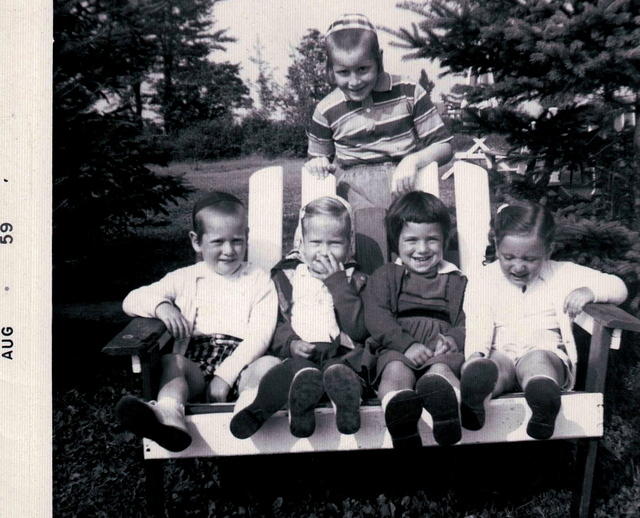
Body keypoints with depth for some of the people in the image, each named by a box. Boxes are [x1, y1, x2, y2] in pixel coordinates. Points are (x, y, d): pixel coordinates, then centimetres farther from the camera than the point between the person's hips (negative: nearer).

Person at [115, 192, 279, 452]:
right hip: (195, 360, 2)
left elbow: (259, 335, -2)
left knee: (269, 363, -30)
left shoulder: (259, 281, 11)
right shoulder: (185, 279, 18)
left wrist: (225, 375, -15)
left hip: (240, 364, -1)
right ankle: (169, 416, -57)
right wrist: (160, 305, -10)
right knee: (171, 361, -28)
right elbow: (131, 301, 14)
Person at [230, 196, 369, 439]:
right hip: (298, 354, 1)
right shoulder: (285, 276, 18)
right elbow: (272, 324, 10)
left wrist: (337, 282, -1)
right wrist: (290, 343, -12)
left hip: (341, 353, 0)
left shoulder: (353, 280, 17)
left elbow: (359, 330, 1)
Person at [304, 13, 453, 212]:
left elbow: (443, 147, 6)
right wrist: (317, 164, -5)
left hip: (405, 184, 0)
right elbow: (319, 158, 20)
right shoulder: (326, 111, 5)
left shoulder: (408, 91, 3)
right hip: (355, 192, 1)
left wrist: (413, 160, -14)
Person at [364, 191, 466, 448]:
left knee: (441, 368, -35)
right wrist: (407, 344, -14)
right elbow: (376, 318, 4)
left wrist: (455, 338, -13)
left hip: (441, 349, 1)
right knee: (396, 369, -36)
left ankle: (441, 396, -69)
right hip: (397, 348, -1)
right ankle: (400, 410, -68)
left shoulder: (457, 281, 26)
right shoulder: (384, 277, 21)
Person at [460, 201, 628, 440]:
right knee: (490, 366, -36)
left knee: (536, 360, -37)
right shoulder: (484, 281, 12)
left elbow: (618, 288, 13)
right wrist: (475, 354, -24)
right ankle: (473, 399, -67)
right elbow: (478, 326, -1)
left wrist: (589, 291, -10)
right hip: (502, 353, 1)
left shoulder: (562, 274, 13)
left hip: (547, 352, 0)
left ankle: (543, 410, -66)